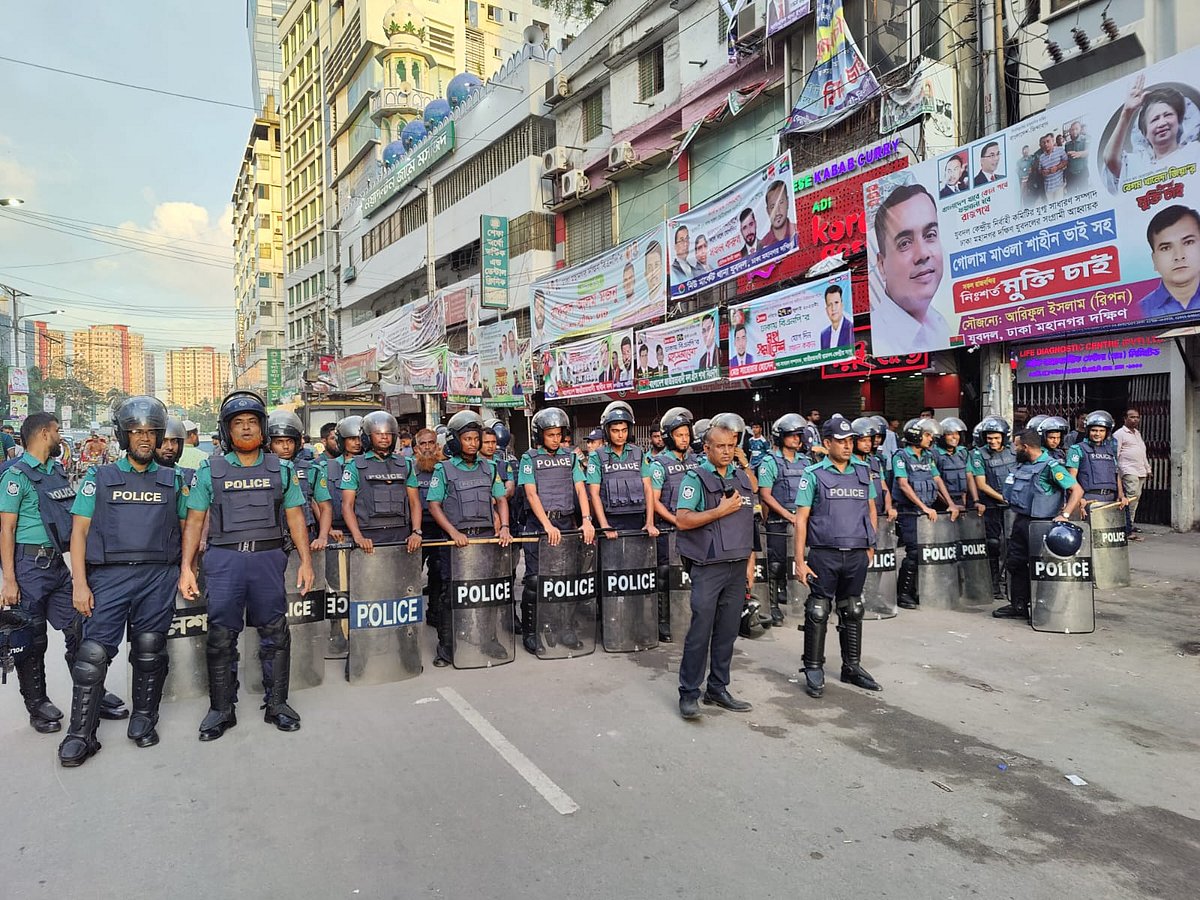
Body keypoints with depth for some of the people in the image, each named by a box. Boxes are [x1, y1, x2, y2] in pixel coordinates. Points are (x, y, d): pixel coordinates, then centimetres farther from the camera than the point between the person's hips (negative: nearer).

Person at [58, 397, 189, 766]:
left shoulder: (173, 480, 11)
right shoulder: (99, 478, 7)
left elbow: (184, 528, 15)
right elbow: (79, 531, 3)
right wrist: (80, 583, -6)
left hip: (159, 578, 1)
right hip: (108, 576, -1)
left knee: (149, 653, 8)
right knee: (93, 653, -5)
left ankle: (143, 721, 23)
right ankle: (80, 735, 5)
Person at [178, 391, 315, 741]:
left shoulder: (281, 470, 8)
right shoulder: (210, 471, 5)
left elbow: (295, 516, 8)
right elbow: (194, 520, 5)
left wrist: (306, 560, 1)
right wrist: (186, 567, -2)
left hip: (269, 558, 1)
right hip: (224, 559, -1)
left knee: (275, 633, 7)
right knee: (221, 637, 4)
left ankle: (276, 704, 20)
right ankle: (221, 710, 18)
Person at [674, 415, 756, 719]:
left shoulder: (742, 477, 14)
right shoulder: (695, 478, -5)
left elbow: (747, 523, 18)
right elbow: (682, 520, -15)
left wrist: (749, 563, 14)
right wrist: (720, 511, -17)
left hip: (737, 567, 6)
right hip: (708, 568, -5)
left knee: (728, 631, 9)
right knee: (700, 631, -3)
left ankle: (718, 689, 21)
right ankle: (689, 693, 7)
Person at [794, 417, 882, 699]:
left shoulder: (863, 471, 9)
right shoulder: (814, 474, -3)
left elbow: (871, 510, 18)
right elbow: (801, 518, -4)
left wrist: (871, 546, 12)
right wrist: (800, 560, -9)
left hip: (857, 555, 4)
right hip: (824, 555, -4)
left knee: (853, 613, 14)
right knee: (818, 613, 1)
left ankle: (852, 668, 26)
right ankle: (813, 670, 13)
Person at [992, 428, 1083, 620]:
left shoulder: (1051, 467, -15)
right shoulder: (1022, 464, 9)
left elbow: (1077, 490, -18)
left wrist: (1064, 515, -25)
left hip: (1040, 524, -8)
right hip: (1020, 521, 8)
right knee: (1015, 563, 11)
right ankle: (1018, 605, 20)